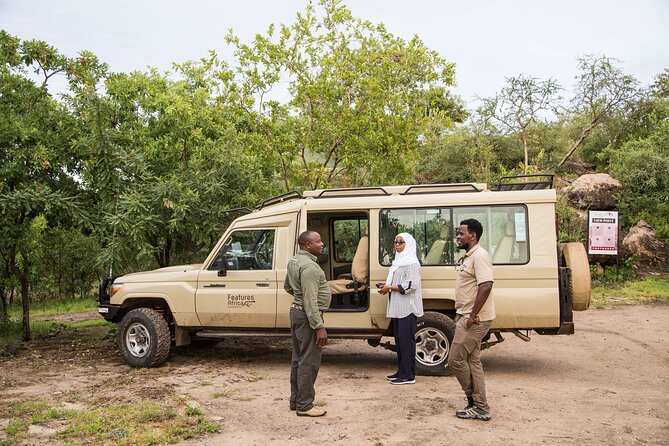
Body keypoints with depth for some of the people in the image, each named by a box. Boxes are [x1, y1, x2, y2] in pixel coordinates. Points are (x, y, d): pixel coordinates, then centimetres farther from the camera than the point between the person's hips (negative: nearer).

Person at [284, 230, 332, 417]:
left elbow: (287, 286, 25)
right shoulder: (309, 266, -21)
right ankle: (304, 406, 2)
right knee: (309, 362, -4)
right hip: (307, 316, -11)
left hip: (296, 311, 11)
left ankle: (295, 400, 25)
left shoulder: (294, 261, 11)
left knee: (298, 359, 16)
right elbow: (311, 301, -25)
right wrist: (319, 327, -25)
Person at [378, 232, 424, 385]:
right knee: (399, 339, 13)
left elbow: (412, 285, -20)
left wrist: (390, 288, -17)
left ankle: (408, 375, -1)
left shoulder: (411, 262, -12)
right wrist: (387, 286, 7)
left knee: (406, 340, -6)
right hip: (398, 307, 10)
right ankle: (401, 371, 22)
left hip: (407, 308, -10)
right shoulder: (399, 260, 17)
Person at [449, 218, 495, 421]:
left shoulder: (479, 256, -17)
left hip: (475, 319, -10)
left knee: (456, 360, -5)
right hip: (466, 317, 10)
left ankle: (475, 400, 11)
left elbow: (485, 286, -26)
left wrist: (472, 316, -25)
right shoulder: (467, 256, 15)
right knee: (472, 361, 12)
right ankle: (480, 407, 18)